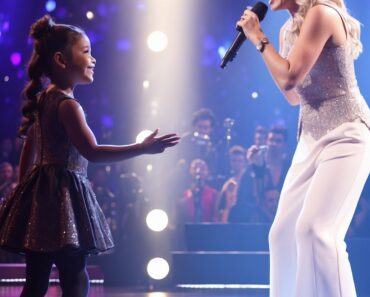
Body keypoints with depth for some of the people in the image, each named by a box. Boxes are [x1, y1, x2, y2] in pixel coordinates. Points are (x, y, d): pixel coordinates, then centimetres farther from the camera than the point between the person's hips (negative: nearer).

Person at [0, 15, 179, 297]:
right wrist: (143, 148, -22)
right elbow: (92, 152, -22)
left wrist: (26, 191, 24)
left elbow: (29, 153, 19)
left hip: (42, 193, 10)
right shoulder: (67, 104, -15)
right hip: (62, 196, -10)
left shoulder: (43, 99, 14)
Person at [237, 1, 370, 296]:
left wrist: (259, 38, -6)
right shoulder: (290, 28, 12)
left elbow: (290, 78, -18)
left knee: (314, 228, -22)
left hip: (345, 134, -9)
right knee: (283, 232, 5)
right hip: (312, 137, 9)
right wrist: (260, 39, 11)